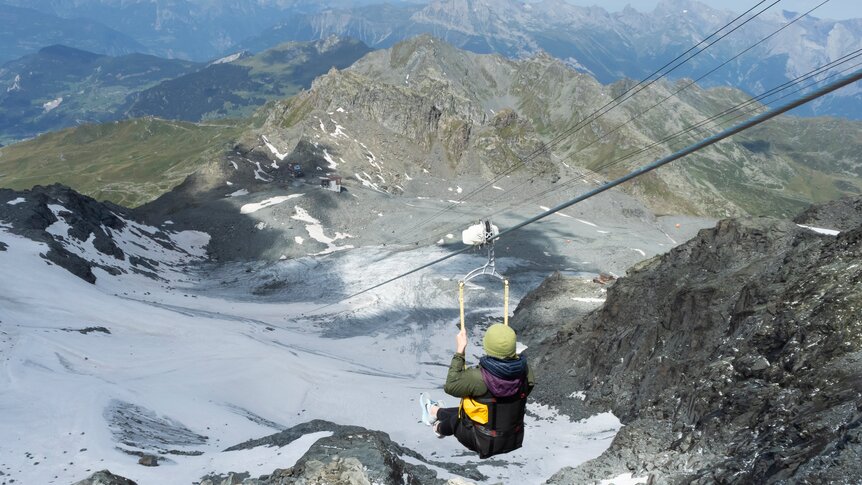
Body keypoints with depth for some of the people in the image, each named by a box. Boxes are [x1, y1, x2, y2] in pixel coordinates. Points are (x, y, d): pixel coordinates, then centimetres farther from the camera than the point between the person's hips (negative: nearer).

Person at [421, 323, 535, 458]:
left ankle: (438, 428, 58)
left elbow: (450, 386, -15)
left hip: (486, 444, -5)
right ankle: (436, 411, 54)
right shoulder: (524, 369, -18)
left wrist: (459, 351, -10)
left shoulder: (478, 377, -33)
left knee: (454, 418, 25)